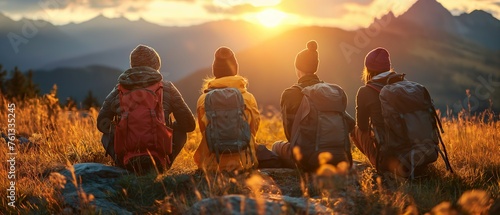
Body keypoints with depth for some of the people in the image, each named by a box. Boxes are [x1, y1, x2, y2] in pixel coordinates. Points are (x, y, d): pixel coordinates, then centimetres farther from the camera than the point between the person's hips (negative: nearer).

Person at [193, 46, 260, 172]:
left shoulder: (203, 100, -8)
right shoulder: (249, 98, -8)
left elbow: (204, 132, 2)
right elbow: (254, 130, 3)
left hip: (212, 165, 1)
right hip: (242, 162, -1)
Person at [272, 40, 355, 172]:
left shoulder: (291, 94, -3)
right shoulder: (337, 91, 9)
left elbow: (290, 133, 5)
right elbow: (349, 125, 14)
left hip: (308, 161, -4)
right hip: (341, 161, 5)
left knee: (277, 146, 24)